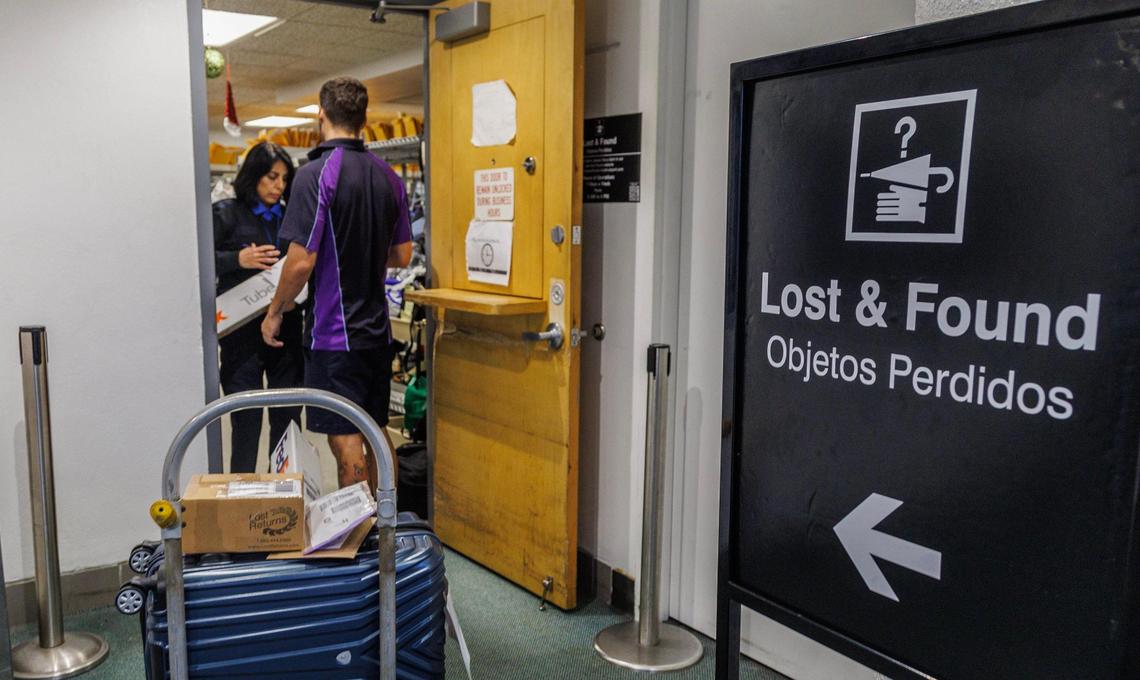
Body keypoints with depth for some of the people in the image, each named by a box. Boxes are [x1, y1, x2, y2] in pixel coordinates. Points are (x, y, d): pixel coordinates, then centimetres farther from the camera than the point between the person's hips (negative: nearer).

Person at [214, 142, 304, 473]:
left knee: (288, 418, 8)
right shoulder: (226, 213, 0)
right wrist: (238, 260, -18)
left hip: (286, 330, 4)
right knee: (246, 420, 0)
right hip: (242, 333, -4)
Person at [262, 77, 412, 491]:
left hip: (334, 331, -7)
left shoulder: (316, 174, -14)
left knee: (346, 442, 0)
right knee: (377, 434, 16)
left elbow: (302, 261, -17)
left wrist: (275, 313, -3)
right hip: (377, 328, 7)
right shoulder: (389, 177, 7)